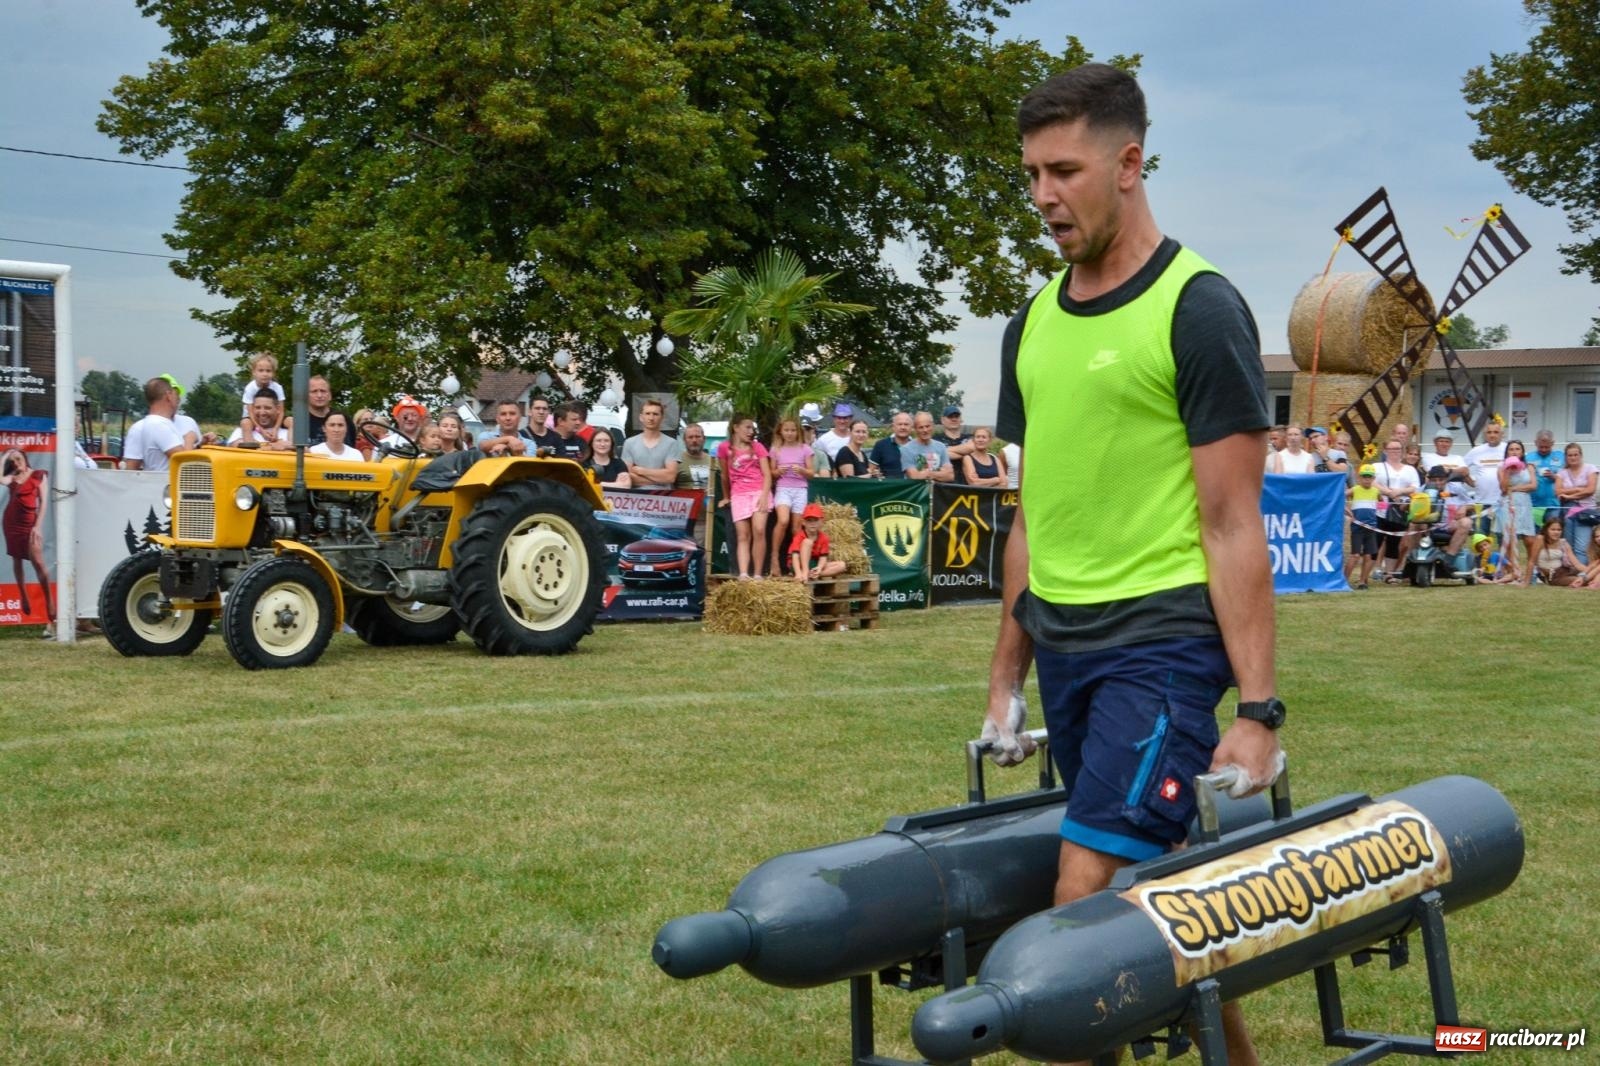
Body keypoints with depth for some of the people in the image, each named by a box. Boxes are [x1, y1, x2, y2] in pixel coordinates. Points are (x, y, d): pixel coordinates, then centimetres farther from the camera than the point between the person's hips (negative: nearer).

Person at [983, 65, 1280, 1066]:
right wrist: (1007, 674, 17)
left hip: (1161, 638, -7)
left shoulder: (1199, 309, -9)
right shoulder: (1034, 323, 11)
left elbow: (1233, 522, -11)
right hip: (1063, 642, 7)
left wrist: (1259, 710, -14)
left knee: (1088, 899, -13)